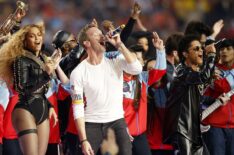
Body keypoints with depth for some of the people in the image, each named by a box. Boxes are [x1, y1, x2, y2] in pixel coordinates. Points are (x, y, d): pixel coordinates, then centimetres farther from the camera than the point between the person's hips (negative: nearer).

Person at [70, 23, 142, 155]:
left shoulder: (115, 61, 0)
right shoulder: (78, 72, -6)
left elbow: (137, 69, -19)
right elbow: (78, 110, -8)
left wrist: (119, 45, -18)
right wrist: (83, 140, -14)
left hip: (117, 121, 1)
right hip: (92, 124, -1)